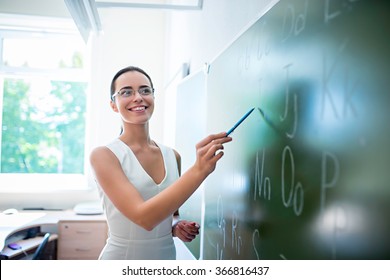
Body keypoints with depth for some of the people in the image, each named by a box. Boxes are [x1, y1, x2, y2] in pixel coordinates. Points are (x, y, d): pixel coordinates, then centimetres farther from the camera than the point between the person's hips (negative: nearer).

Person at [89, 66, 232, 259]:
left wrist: (176, 227, -7)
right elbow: (143, 217, -26)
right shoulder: (103, 155, -15)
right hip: (121, 259, -4)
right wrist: (199, 170, -31)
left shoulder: (172, 156, -1)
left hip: (166, 259, 5)